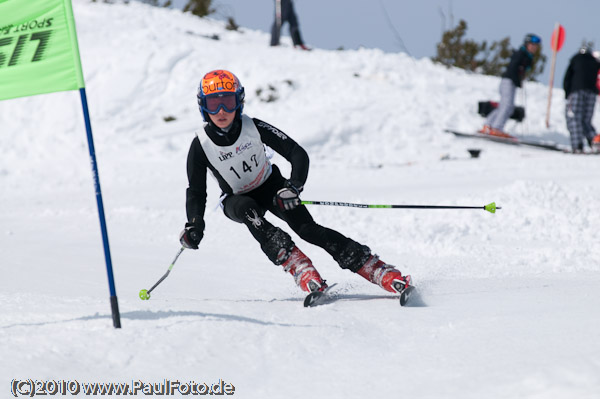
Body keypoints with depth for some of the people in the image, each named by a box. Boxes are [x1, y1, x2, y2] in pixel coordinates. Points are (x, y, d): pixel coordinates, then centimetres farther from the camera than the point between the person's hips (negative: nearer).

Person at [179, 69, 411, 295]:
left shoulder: (253, 128, -22)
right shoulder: (201, 146, -20)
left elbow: (298, 154, -22)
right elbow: (196, 192, -10)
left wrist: (294, 186, -39)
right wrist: (194, 225, -26)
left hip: (270, 186, -1)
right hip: (236, 199, 1)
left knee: (307, 229, -21)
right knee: (247, 209, -36)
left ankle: (377, 269, -24)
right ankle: (294, 263, -39)